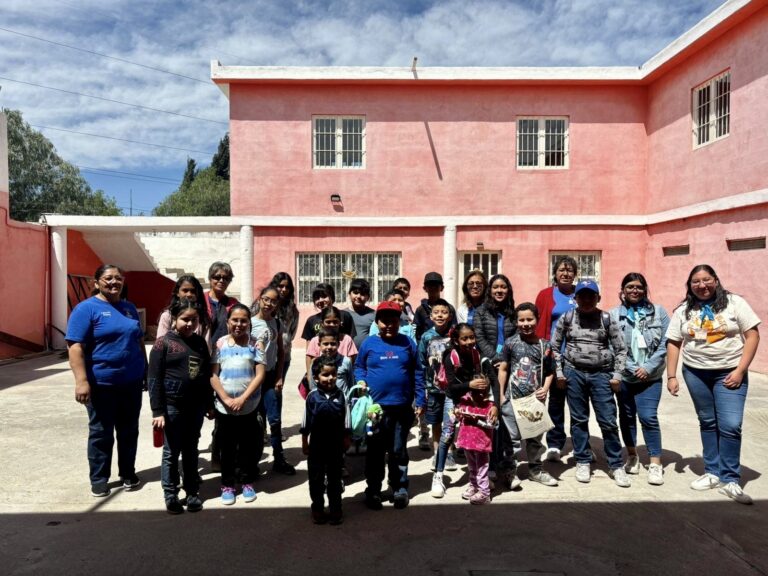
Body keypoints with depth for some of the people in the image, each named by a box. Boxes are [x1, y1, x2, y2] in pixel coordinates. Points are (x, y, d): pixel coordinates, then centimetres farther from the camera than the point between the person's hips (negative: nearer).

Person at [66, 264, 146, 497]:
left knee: (129, 430, 14)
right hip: (102, 383, -5)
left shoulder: (129, 308, 10)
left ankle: (128, 473, 28)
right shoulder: (86, 308, -8)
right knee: (101, 433, 8)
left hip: (132, 382, 5)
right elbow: (75, 347, -15)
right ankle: (99, 479, 22)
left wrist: (146, 370, 17)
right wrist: (81, 381, -22)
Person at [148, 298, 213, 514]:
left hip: (196, 406, 4)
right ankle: (170, 495, 19)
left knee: (191, 450, 14)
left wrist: (209, 404, 13)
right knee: (171, 452, 7)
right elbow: (154, 379, -9)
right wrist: (158, 411, -13)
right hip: (172, 406, -4)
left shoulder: (200, 342, 6)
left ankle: (192, 492, 25)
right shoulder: (164, 342, -7)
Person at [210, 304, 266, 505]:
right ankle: (227, 484, 24)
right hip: (224, 406, 0)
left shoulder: (254, 344, -3)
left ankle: (247, 482, 26)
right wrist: (227, 399, -13)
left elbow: (260, 374, -8)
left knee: (248, 445, 11)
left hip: (249, 406, 0)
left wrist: (242, 399, -14)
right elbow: (213, 375, -4)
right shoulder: (220, 344, -2)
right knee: (227, 447, 10)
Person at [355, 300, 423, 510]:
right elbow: (359, 367, 10)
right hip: (375, 406, 0)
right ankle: (373, 490, 23)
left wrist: (420, 400, 2)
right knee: (375, 450, 10)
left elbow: (417, 374, 5)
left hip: (402, 407, 0)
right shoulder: (369, 343, 2)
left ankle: (400, 489, 24)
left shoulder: (408, 343, 3)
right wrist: (361, 381, -9)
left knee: (399, 450, 10)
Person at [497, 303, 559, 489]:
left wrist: (545, 388, -7)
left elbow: (550, 371, 10)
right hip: (513, 398, -2)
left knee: (535, 436, 15)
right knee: (512, 436, 2)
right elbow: (503, 369, 0)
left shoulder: (545, 345, 2)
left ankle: (535, 469, 31)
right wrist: (501, 395, -3)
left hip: (536, 400, 2)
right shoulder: (510, 342, -3)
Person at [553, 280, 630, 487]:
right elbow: (555, 346, 7)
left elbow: (620, 349, 2)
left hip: (601, 374, -1)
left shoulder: (607, 319, 0)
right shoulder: (566, 318, 1)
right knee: (579, 419, 9)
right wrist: (559, 372, 2)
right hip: (574, 373, 1)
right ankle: (583, 462, 21)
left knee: (608, 421, 1)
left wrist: (617, 375, -3)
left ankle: (616, 466, 14)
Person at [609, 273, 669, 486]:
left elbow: (665, 343, -2)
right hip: (624, 375, 1)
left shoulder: (658, 312, 2)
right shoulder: (614, 314, -3)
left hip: (650, 377, -1)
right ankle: (632, 455, 31)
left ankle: (656, 463, 5)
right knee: (627, 416, 13)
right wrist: (631, 368, -11)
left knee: (648, 417, -7)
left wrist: (648, 367, -9)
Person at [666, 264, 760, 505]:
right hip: (695, 373, 3)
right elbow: (673, 343, 6)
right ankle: (712, 472, 25)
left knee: (730, 425, -8)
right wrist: (671, 376, 0)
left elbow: (752, 335, -5)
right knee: (707, 422, 12)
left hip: (728, 373, -2)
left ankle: (729, 480, 7)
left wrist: (740, 370, -11)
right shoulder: (683, 310, 5)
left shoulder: (734, 302, -3)